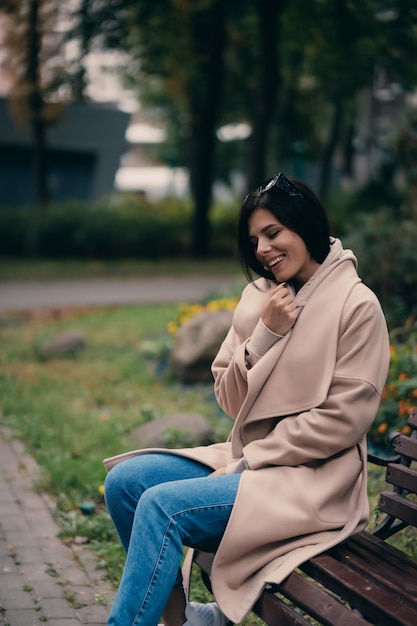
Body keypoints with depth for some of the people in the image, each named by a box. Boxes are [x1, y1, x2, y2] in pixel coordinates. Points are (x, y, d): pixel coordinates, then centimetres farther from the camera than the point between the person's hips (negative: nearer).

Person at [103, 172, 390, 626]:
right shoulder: (258, 297, 8)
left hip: (309, 477, -7)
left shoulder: (356, 306, -10)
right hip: (246, 457, 7)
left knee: (162, 505, -23)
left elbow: (342, 419, -14)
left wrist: (247, 463, -13)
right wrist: (265, 334, -10)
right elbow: (230, 401, 7)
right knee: (124, 479, -8)